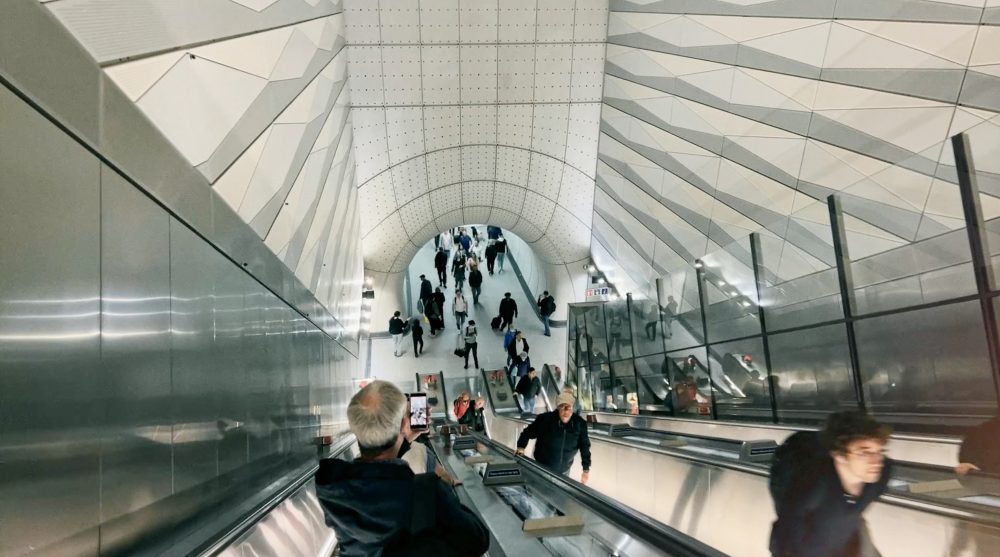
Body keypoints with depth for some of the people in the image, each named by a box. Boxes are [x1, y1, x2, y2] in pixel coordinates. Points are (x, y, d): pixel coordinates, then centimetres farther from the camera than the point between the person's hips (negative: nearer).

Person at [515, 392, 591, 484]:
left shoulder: (580, 424, -14)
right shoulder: (545, 419, -20)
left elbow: (584, 446, -5)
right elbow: (527, 433, -6)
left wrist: (586, 470, -6)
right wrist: (520, 448, -17)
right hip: (542, 469, -2)